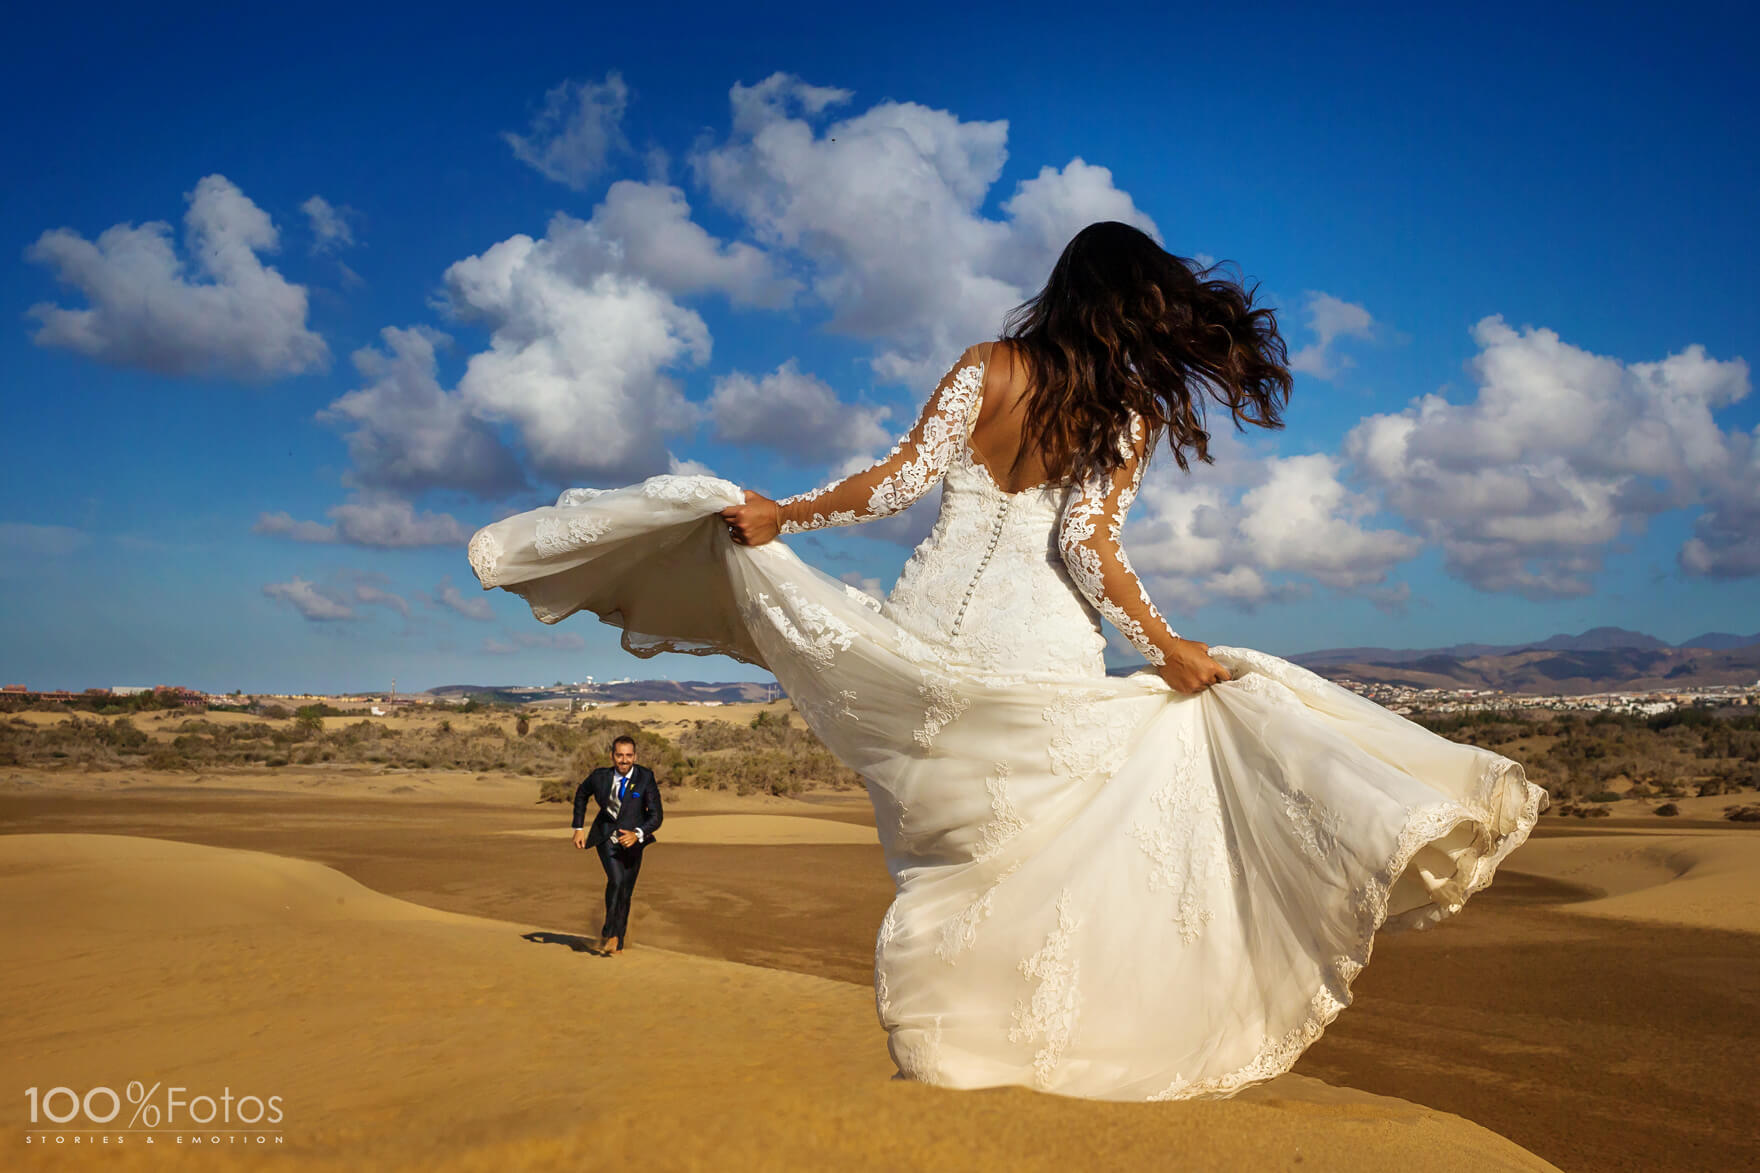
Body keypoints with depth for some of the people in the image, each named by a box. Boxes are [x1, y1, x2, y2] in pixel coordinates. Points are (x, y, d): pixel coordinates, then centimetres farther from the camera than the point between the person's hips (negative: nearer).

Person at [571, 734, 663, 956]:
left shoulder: (645, 778, -14)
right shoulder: (600, 776, -10)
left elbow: (656, 815, -15)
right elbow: (581, 794, 12)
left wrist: (637, 834, -31)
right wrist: (579, 828, 8)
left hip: (632, 840, 1)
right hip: (606, 837, -1)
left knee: (625, 894, 7)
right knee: (616, 879, -25)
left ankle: (618, 942, 26)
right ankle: (609, 933, -10)